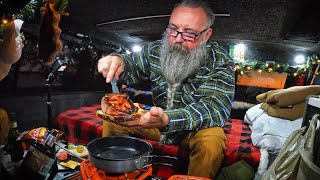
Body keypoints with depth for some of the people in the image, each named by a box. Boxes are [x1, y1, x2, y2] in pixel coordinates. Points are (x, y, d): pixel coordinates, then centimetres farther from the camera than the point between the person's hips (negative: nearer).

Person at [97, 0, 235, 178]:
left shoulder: (220, 62, -20)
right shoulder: (156, 50, -6)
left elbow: (215, 108, -32)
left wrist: (167, 119, -49)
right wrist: (118, 61, -26)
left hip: (197, 128, -3)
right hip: (157, 122, 4)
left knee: (212, 141, -35)